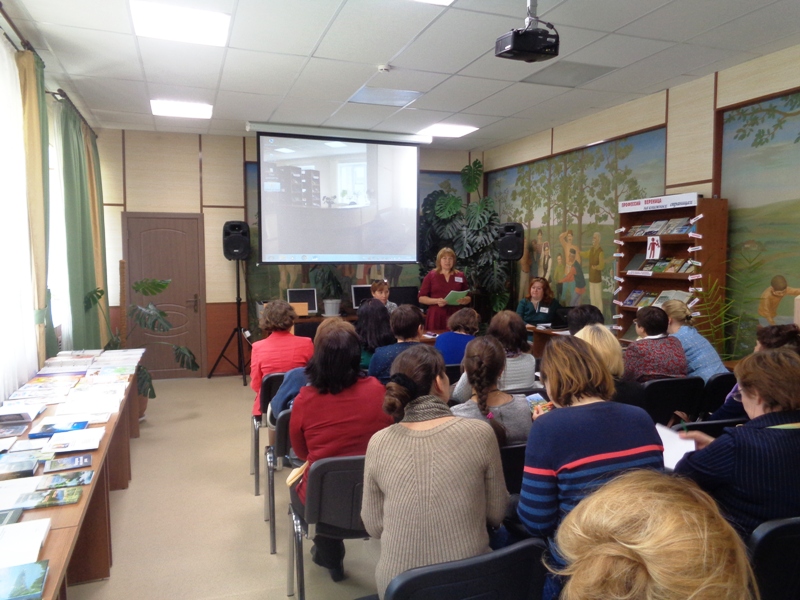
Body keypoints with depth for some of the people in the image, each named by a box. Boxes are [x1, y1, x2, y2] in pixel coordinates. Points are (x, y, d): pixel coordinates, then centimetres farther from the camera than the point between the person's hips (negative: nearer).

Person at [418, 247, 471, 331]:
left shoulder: (460, 276, 11)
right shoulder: (431, 276, 6)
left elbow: (469, 297, 15)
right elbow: (421, 298, 3)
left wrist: (465, 300, -7)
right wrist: (436, 301, -13)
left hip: (455, 316, 2)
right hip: (436, 317, -1)